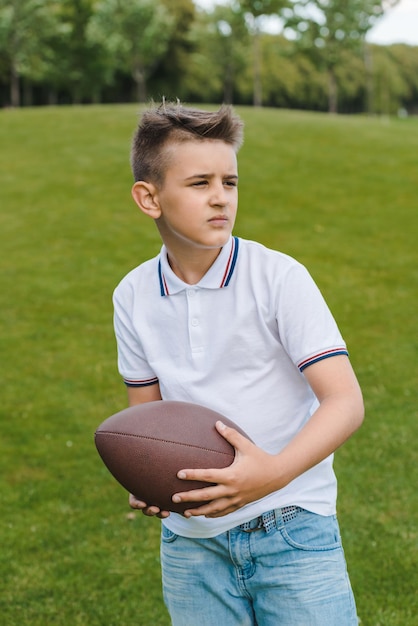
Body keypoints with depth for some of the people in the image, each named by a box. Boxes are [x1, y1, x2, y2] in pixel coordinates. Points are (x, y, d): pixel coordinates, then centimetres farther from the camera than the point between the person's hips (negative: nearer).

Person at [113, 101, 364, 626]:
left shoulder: (279, 277, -11)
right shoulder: (134, 296, 2)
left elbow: (345, 401, -15)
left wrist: (275, 471, -30)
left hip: (291, 530, -3)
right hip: (190, 538, 4)